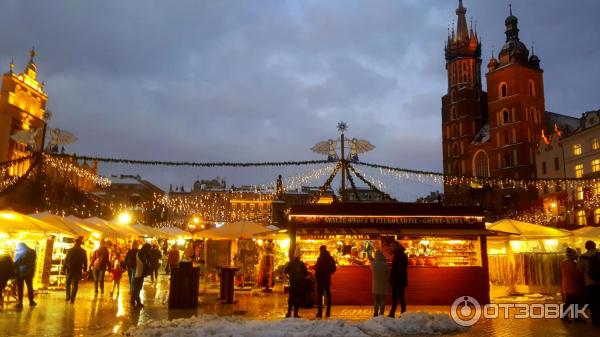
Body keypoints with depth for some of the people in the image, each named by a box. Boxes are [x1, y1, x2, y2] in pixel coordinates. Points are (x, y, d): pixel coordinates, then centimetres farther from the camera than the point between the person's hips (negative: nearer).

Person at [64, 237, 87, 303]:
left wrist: (64, 269, 3)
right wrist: (85, 269, 9)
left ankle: (68, 296, 12)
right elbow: (85, 261, 1)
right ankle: (72, 299, 2)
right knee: (75, 285, 5)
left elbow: (65, 260, -3)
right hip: (78, 270, 0)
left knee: (67, 283, 18)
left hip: (69, 270, 0)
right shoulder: (83, 251, -3)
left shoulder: (70, 250, -5)